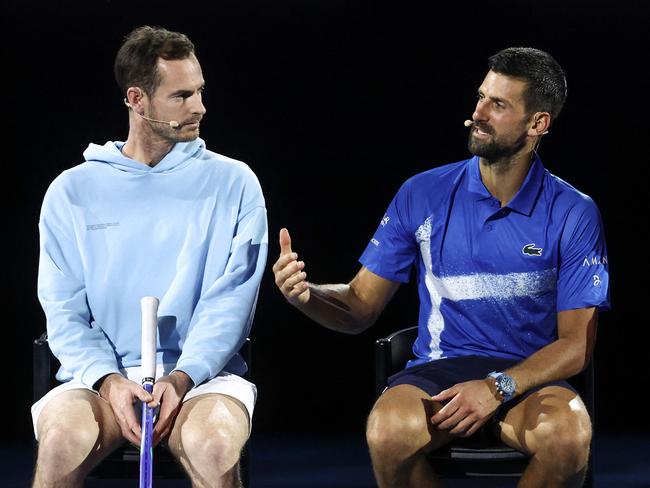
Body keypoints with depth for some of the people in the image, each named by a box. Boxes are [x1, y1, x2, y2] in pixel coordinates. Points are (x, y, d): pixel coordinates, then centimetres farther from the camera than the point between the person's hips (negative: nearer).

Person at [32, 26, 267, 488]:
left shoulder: (233, 183, 6)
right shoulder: (73, 191, 9)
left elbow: (230, 302, -1)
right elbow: (65, 311, 4)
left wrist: (181, 377, -18)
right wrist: (109, 379, -15)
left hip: (201, 374, 0)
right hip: (101, 375, 0)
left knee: (213, 443, -34)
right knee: (62, 438, -33)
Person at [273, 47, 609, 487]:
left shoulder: (573, 214, 0)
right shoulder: (423, 195, 4)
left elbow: (576, 343, -2)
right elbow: (361, 306, 7)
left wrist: (499, 386, -19)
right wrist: (306, 294, -16)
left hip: (529, 376, -1)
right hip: (437, 370, 1)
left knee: (567, 434, -36)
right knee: (389, 431, -35)